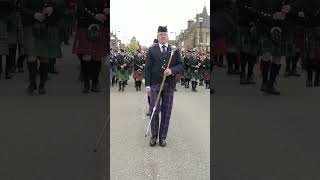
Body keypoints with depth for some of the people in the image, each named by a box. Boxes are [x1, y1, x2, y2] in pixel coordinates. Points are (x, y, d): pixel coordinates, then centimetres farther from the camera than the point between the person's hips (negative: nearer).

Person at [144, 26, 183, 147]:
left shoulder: (175, 50, 9)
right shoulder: (151, 50, 6)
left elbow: (180, 66, 5)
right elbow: (147, 68, 2)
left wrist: (172, 70, -16)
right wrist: (147, 85, -6)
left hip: (169, 85, 1)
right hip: (155, 84, -1)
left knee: (166, 112, 4)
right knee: (154, 111, -3)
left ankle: (162, 137, 14)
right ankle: (154, 136, 12)